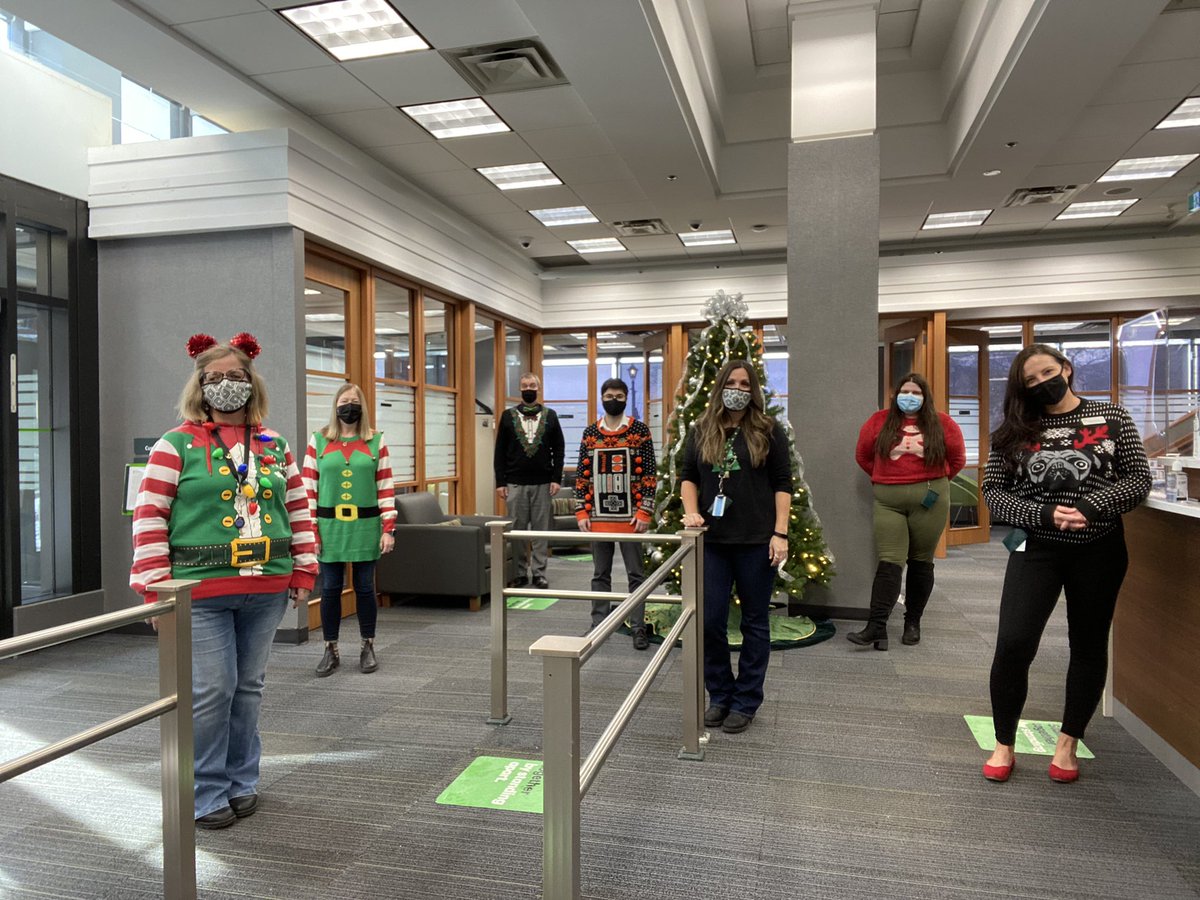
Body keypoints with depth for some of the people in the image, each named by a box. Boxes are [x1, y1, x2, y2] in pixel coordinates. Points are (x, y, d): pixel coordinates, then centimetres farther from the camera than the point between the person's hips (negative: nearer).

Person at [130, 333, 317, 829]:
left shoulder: (274, 445, 10)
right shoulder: (176, 445, -1)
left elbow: (298, 509, 13)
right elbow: (149, 516, -4)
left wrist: (304, 570, 9)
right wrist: (155, 587, -8)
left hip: (266, 591, 4)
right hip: (201, 592, -4)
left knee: (249, 687, 14)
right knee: (211, 690, -2)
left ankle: (242, 780, 30)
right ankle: (208, 793, 17)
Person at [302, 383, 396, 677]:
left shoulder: (376, 440, 3)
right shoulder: (318, 440, 3)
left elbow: (386, 488, 2)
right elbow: (309, 488, 2)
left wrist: (388, 529, -3)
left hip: (365, 527, 0)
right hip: (329, 527, 0)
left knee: (365, 588, 8)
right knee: (330, 590, 7)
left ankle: (368, 647, 22)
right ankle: (330, 650, 20)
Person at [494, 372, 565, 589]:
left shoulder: (550, 415, 6)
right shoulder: (508, 416, 5)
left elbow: (559, 449, 4)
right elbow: (500, 452, 4)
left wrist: (556, 478, -5)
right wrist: (500, 482, -3)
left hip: (542, 483, 0)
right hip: (515, 484, 0)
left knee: (541, 530, 4)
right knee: (517, 530, 5)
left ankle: (539, 573, 12)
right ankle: (519, 573, 14)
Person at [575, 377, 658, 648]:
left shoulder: (640, 430, -1)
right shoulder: (590, 432, 7)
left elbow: (649, 474, -3)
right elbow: (582, 474, 8)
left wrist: (644, 512, -10)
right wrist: (581, 511, 2)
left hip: (630, 516, -3)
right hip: (598, 516, 3)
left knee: (636, 574, 5)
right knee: (600, 574, 12)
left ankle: (638, 628, 13)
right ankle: (598, 624, 22)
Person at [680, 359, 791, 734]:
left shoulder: (769, 431, 2)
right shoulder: (701, 431, 9)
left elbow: (782, 484, 0)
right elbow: (687, 476, 13)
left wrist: (780, 533, -8)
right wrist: (691, 510, -5)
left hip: (756, 541, -2)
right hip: (712, 541, 2)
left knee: (754, 622, 8)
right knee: (709, 621, 3)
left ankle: (746, 702, 22)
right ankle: (719, 696, 23)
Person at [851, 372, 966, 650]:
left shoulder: (941, 423, 3)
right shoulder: (880, 421, 4)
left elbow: (957, 459, 13)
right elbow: (863, 455, 15)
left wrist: (934, 482, 10)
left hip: (929, 500, 0)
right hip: (888, 500, 0)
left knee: (921, 562, 9)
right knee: (888, 562, -8)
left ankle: (913, 623, 21)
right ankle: (876, 627, -12)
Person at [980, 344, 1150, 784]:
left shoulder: (1111, 417, 2)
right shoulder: (1014, 431, 2)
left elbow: (1138, 477, -1)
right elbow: (993, 491, -1)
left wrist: (1090, 506, -18)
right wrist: (1044, 514, -16)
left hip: (1099, 549, 1)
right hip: (1036, 548, -1)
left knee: (1089, 646, 12)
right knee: (1013, 644, -10)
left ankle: (1068, 744, 31)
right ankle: (1004, 745, 9)